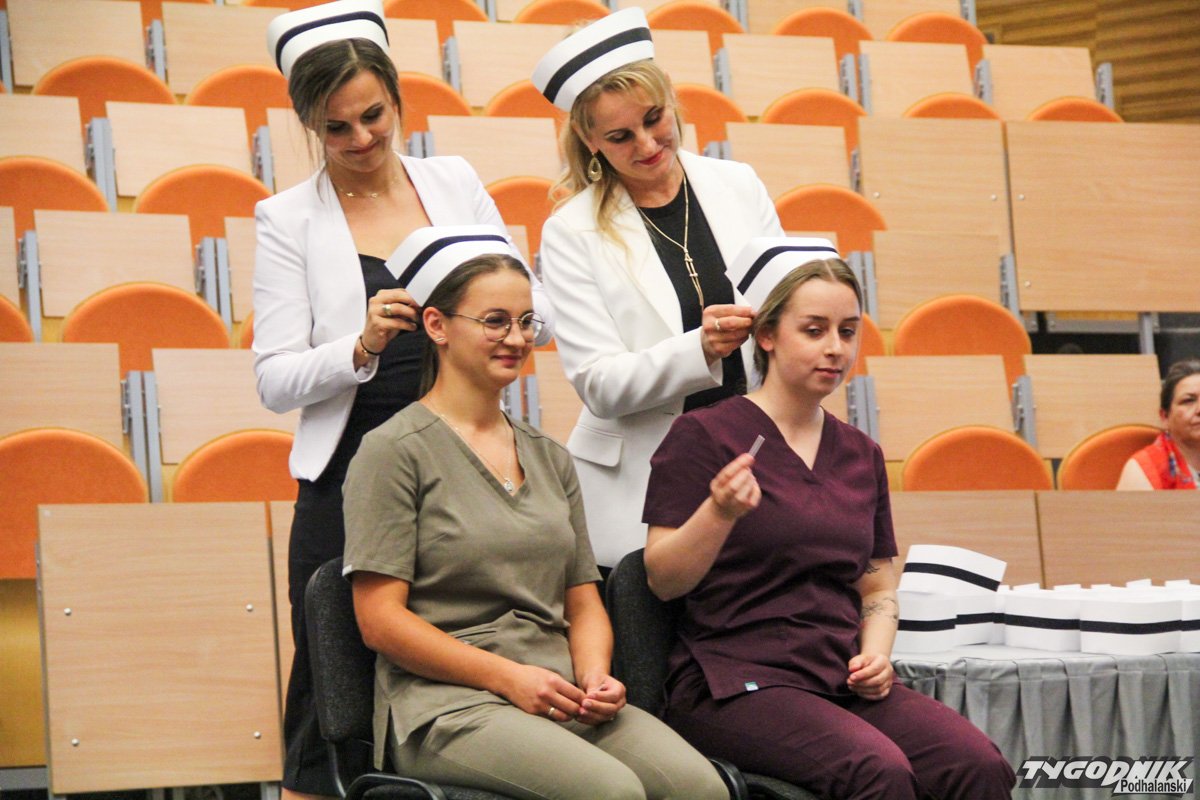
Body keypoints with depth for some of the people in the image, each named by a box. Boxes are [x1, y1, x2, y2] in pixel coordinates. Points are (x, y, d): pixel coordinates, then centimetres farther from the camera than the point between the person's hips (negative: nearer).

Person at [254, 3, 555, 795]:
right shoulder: (290, 219, 2)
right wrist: (362, 347, -19)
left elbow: (538, 312, 11)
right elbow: (275, 380, -2)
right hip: (351, 483, -2)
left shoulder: (455, 182, 9)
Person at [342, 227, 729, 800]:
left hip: (561, 701, 6)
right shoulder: (394, 451, 0)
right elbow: (380, 620, -7)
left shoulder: (549, 457, 21)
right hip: (447, 703, -6)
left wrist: (594, 674, 0)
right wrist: (510, 677, -13)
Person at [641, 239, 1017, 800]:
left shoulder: (861, 454, 18)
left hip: (843, 683, 5)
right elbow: (663, 580, -4)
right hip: (737, 679, -5)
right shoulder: (704, 435, 0)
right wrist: (720, 512, -22)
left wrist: (875, 652, 4)